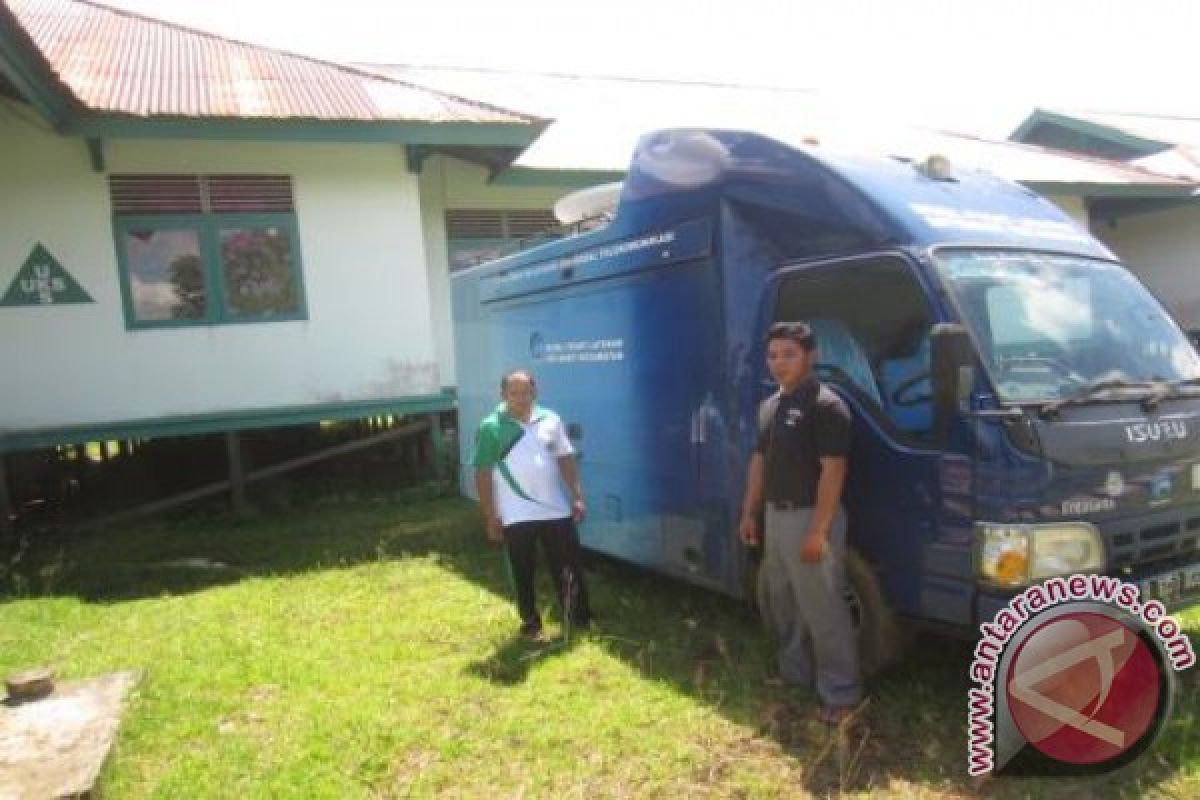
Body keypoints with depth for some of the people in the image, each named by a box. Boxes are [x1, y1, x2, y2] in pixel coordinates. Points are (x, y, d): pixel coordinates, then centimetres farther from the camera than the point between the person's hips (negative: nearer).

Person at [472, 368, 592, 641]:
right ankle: (531, 624, 24)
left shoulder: (550, 420, 4)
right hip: (517, 516, -3)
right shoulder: (491, 427, -8)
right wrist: (491, 518, -9)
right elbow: (483, 475, -7)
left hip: (556, 510, 3)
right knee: (523, 573, 8)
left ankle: (580, 619, 25)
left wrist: (577, 497, 4)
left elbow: (566, 459, 10)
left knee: (569, 567, 9)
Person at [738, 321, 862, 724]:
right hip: (775, 516, 9)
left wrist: (817, 530, -23)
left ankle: (841, 693, 12)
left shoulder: (825, 405, -16)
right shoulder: (769, 406, 11)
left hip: (810, 517, -9)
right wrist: (749, 513, 14)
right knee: (778, 600, 20)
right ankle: (794, 673, 37)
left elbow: (833, 471, -20)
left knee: (822, 608, -2)